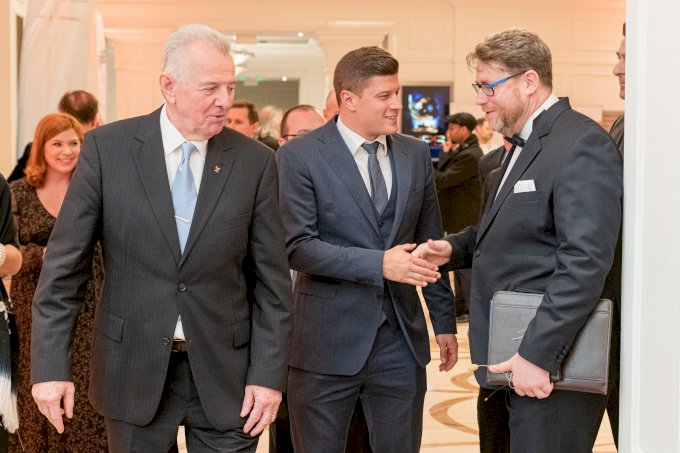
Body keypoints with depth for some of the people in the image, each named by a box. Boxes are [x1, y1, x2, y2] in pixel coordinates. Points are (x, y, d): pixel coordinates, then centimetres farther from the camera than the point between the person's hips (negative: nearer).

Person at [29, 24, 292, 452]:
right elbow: (64, 264, -4)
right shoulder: (107, 148, -5)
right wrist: (51, 365, -9)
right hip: (134, 369, 0)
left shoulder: (256, 161, -3)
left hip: (225, 371, 1)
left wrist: (269, 374, -4)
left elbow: (272, 280, 0)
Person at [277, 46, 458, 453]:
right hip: (329, 341, -4)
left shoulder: (416, 154, 8)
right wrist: (378, 263, -22)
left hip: (401, 338, 4)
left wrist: (445, 320, 13)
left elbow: (430, 243, 14)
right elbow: (298, 246, -14)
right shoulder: (299, 156, -7)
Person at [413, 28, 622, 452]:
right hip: (504, 364, 9)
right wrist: (454, 248, 7)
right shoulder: (523, 144, 16)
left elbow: (585, 262, -22)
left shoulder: (582, 145, -14)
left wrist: (537, 356, -23)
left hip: (548, 369, -9)